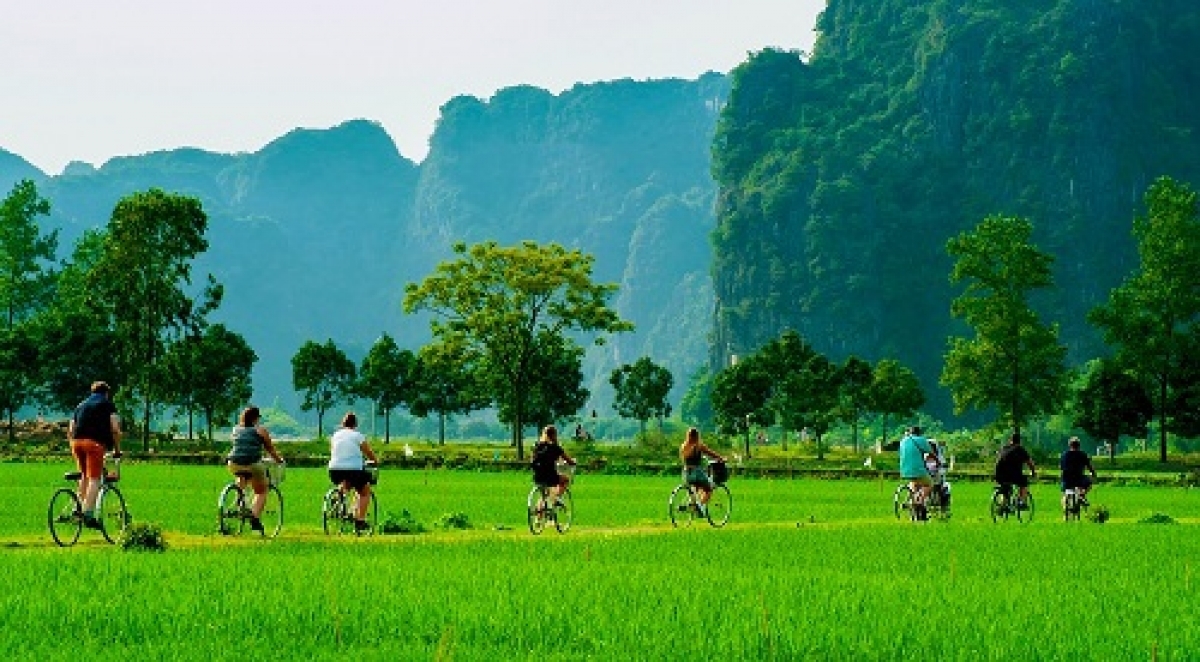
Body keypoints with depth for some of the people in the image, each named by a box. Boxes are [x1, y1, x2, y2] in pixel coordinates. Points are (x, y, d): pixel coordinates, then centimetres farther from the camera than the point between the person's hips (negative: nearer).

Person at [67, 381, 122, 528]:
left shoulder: (81, 405, 30)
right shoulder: (107, 404, 14)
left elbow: (70, 430, 25)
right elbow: (115, 429, 3)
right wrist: (117, 449, 11)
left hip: (77, 441, 5)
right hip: (95, 442, -5)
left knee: (84, 476, 21)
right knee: (94, 479, -7)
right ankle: (88, 515, -16)